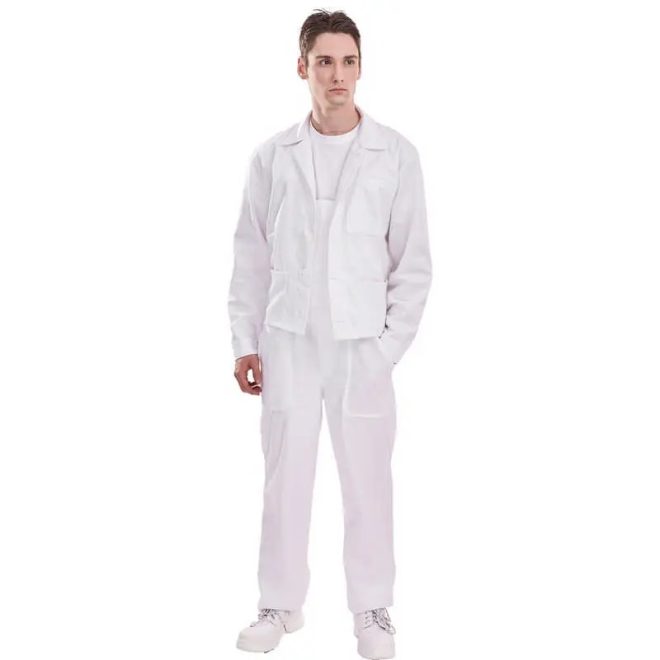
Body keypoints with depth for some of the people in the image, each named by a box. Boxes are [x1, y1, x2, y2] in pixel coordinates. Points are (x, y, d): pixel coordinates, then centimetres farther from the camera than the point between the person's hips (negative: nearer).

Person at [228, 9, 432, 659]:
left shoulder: (396, 154, -1)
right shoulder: (272, 156, 4)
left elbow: (413, 262, 1)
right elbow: (251, 257, 8)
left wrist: (389, 347, -5)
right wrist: (245, 342, 4)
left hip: (362, 345, -1)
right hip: (289, 342, 1)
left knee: (368, 481, 3)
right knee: (285, 478, 7)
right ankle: (281, 604, 21)